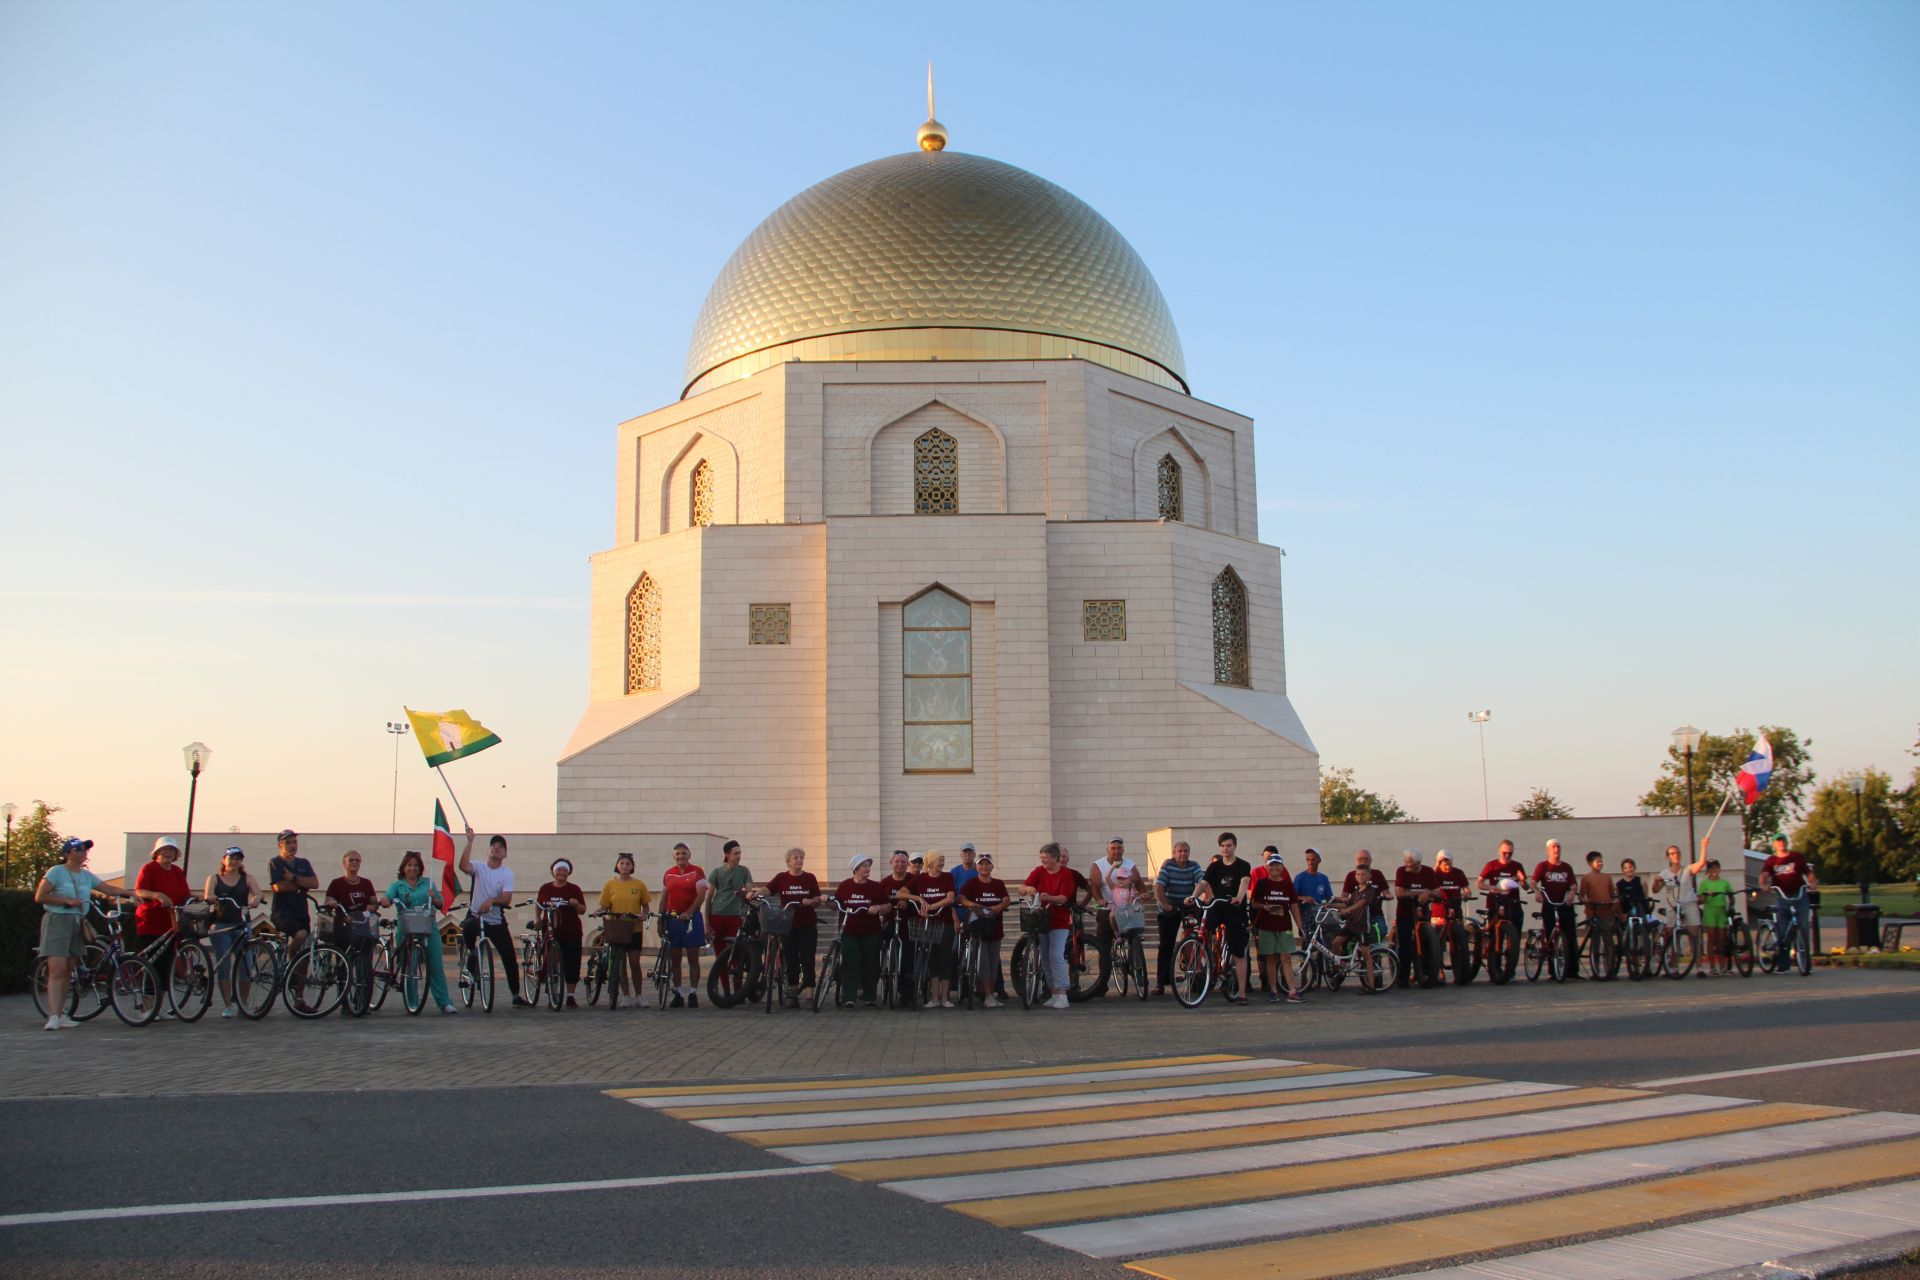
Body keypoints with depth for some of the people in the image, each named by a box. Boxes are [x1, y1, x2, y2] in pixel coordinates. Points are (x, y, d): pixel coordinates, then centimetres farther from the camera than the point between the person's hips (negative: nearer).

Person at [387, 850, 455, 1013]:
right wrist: (387, 902, -33)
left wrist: (434, 898, -8)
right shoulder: (397, 885, 9)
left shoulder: (427, 883, 13)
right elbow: (387, 898, -11)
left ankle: (444, 1003, -6)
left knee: (435, 966, -5)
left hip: (428, 929, 1)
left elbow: (441, 906, 12)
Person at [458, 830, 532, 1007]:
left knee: (510, 959, 0)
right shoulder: (479, 868, -2)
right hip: (476, 916, -2)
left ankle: (516, 996, 12)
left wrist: (491, 900, -33)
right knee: (468, 927, -39)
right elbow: (464, 866, -26)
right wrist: (470, 842, -29)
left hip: (497, 921, 2)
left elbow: (507, 899, -13)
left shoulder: (507, 873, -1)